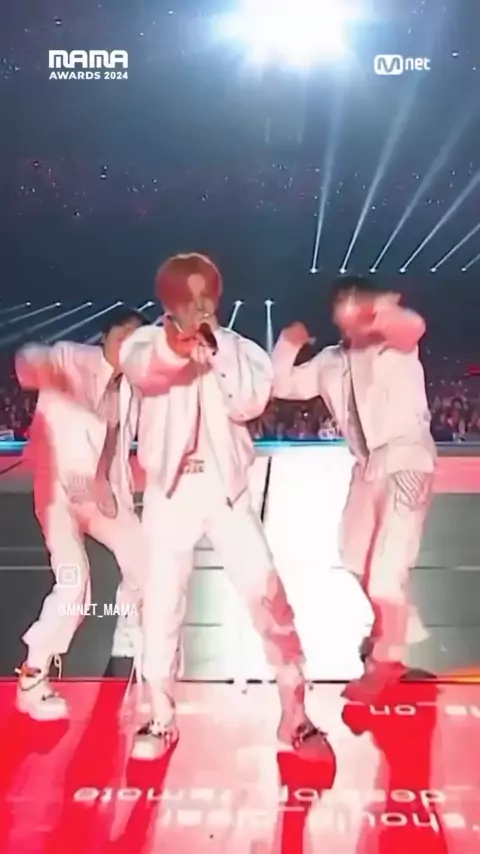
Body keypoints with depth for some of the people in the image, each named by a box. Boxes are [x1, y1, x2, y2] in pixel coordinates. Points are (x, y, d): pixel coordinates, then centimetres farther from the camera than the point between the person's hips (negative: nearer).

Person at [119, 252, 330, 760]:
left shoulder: (238, 349, 5)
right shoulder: (151, 341, -1)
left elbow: (250, 403, -11)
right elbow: (139, 369, -27)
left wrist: (217, 354, -17)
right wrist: (176, 346, -49)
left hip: (224, 487, 1)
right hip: (169, 488, 0)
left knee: (266, 593, -2)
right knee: (162, 602, 5)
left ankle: (295, 714, 13)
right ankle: (161, 718, 23)